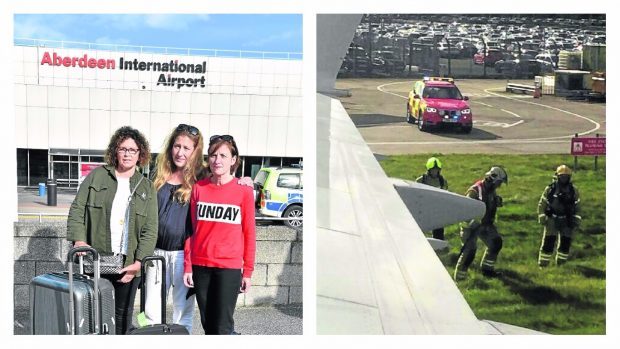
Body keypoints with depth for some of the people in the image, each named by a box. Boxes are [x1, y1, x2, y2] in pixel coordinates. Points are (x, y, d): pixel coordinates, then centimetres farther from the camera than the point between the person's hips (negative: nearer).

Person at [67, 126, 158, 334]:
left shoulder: (147, 188, 8)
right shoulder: (96, 176, 6)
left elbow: (150, 230, 2)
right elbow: (77, 210, 2)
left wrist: (138, 263, -8)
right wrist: (79, 240, -13)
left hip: (128, 265, 1)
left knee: (123, 315, 8)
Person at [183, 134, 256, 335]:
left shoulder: (243, 191, -2)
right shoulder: (198, 188, 6)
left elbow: (249, 233, 0)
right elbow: (191, 230, 8)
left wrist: (248, 271, -2)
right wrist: (188, 266, 4)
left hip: (229, 267, -3)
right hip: (200, 266, 3)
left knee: (222, 327, -4)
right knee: (208, 325, 10)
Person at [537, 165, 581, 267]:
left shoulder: (573, 190, 2)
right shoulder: (550, 189, -4)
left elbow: (577, 207, 9)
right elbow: (542, 204, 2)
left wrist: (576, 221, 4)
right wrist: (542, 218, -4)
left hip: (567, 221, 2)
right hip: (552, 220, -2)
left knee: (565, 243, 4)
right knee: (548, 243, -5)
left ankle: (560, 265, 18)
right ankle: (542, 265, 2)